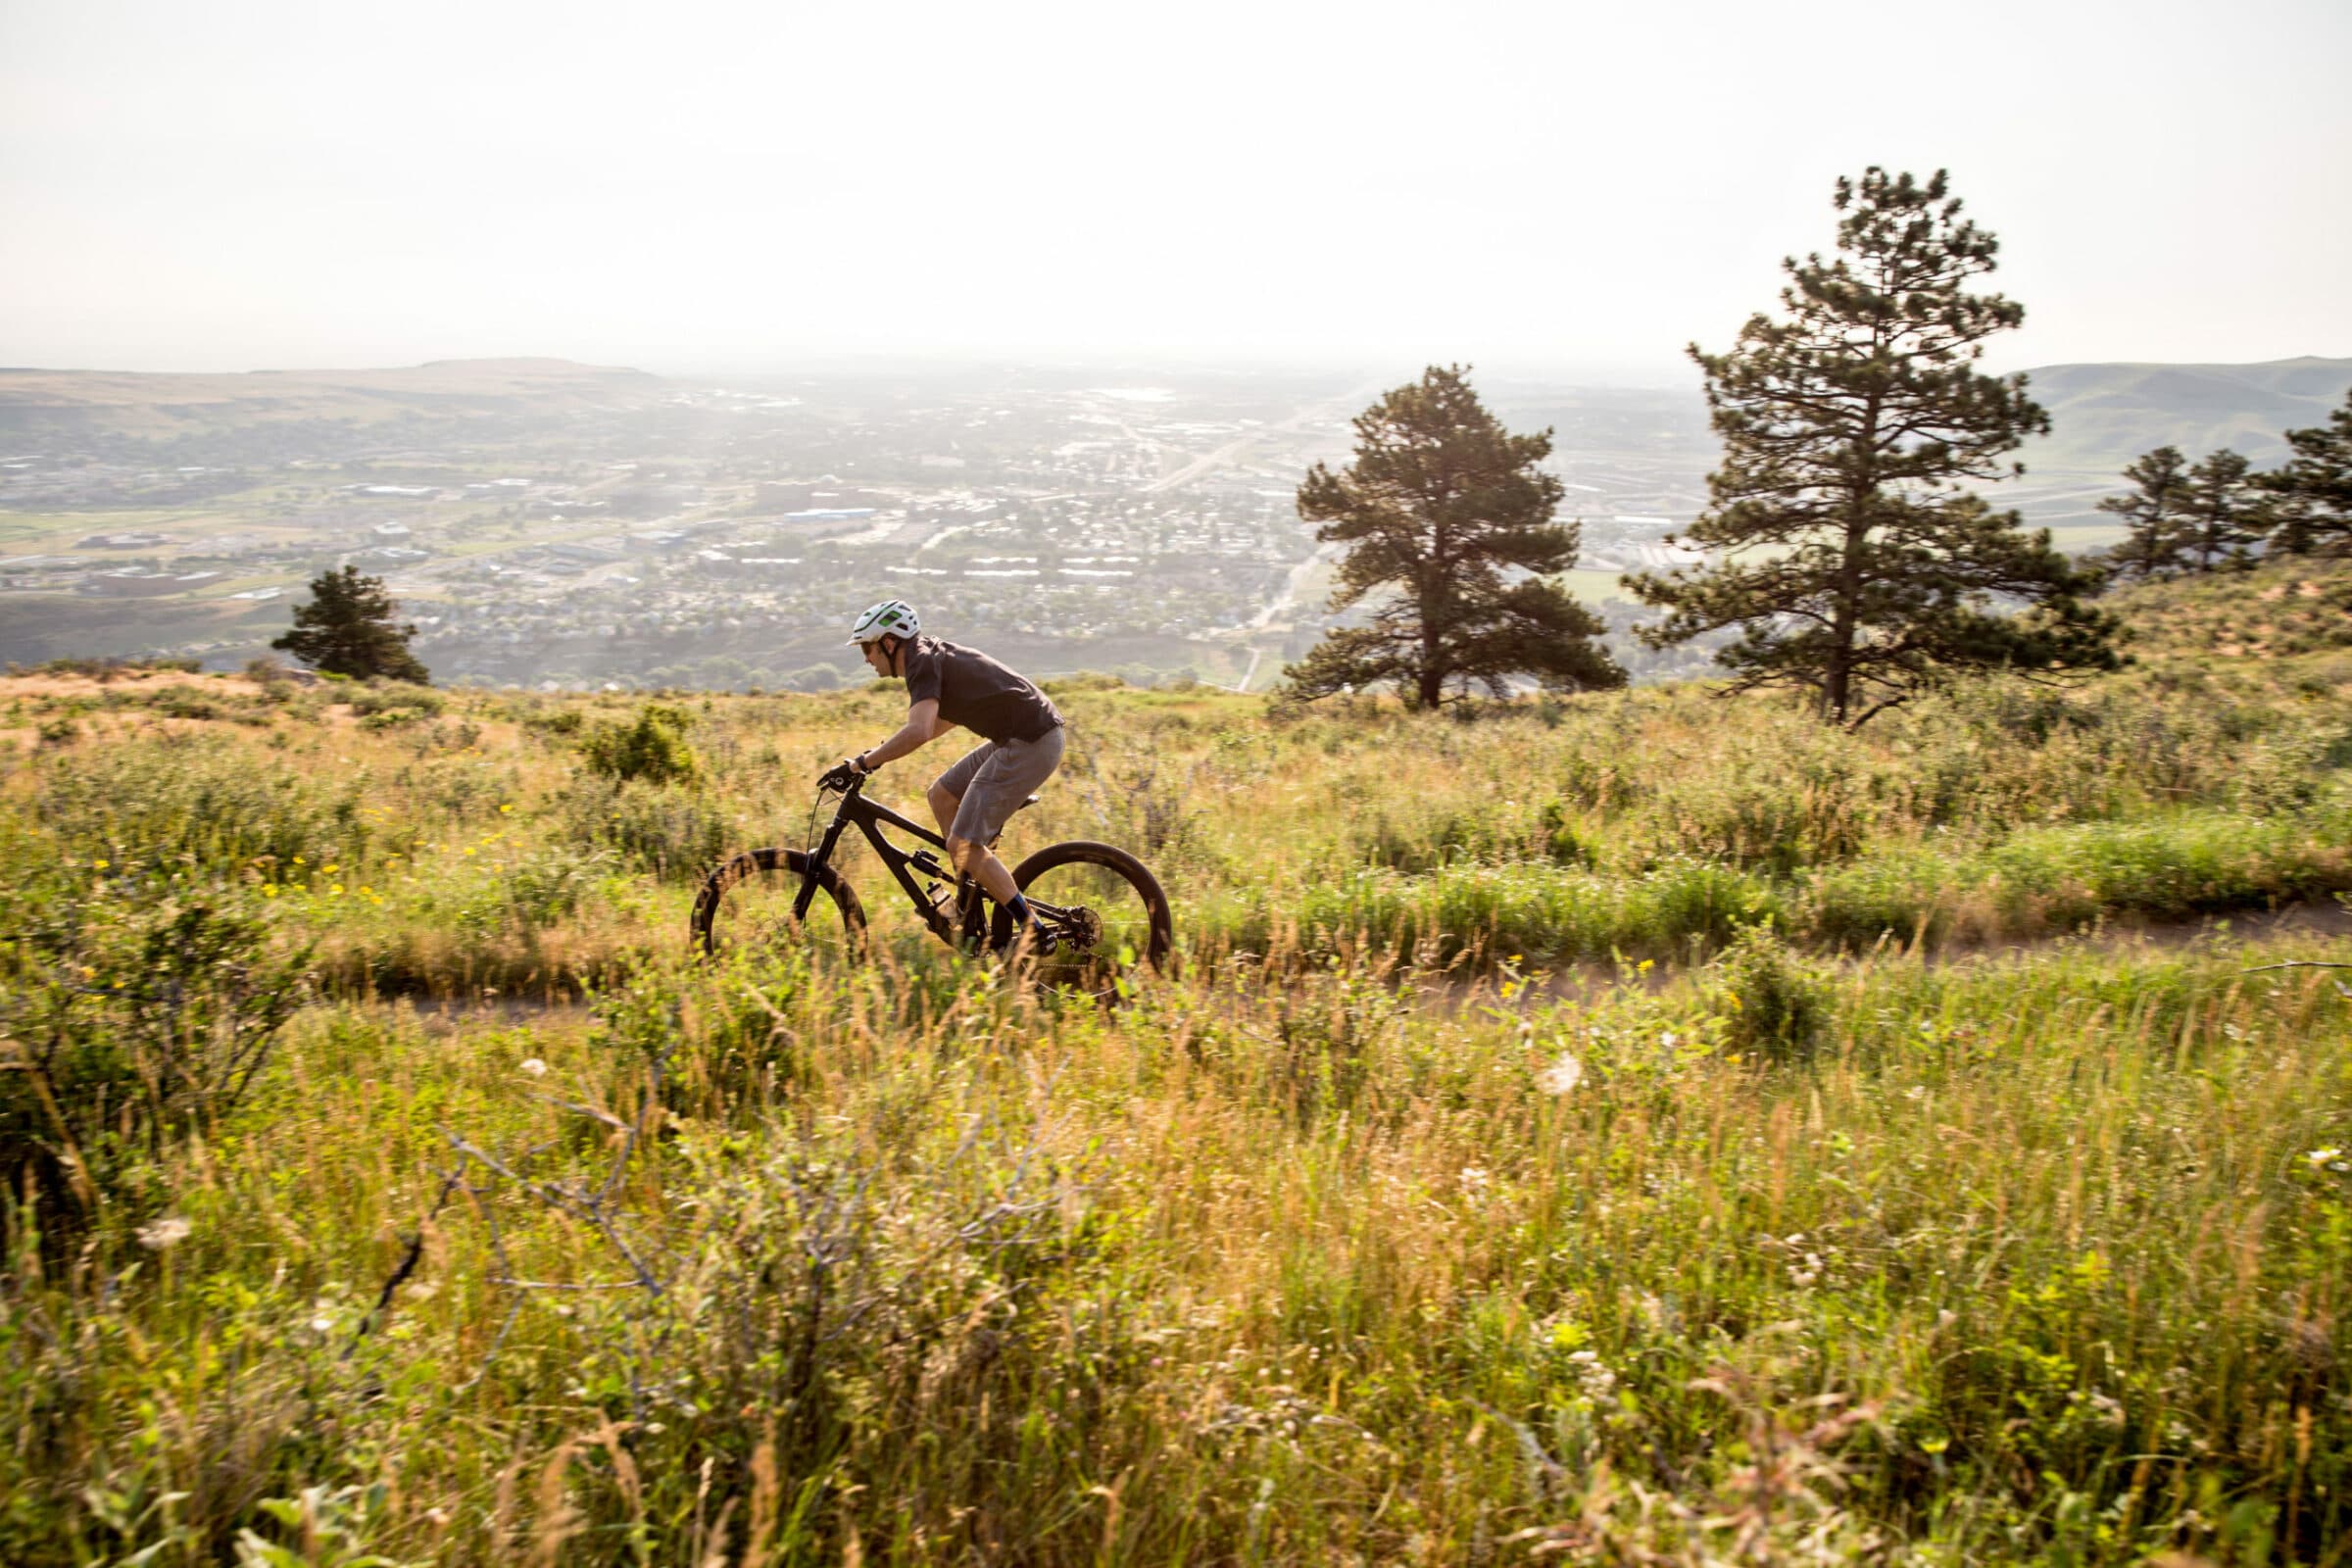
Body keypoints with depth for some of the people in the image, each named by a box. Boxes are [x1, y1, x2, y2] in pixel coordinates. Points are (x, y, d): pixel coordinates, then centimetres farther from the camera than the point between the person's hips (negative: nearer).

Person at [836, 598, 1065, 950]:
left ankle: (1034, 932, -7)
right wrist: (881, 751, 29)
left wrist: (864, 762, -19)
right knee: (942, 795, 17)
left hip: (1031, 743, -10)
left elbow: (918, 731, -29)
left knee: (963, 843, -8)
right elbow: (946, 719, 34)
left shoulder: (923, 664, -13)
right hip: (1019, 736, 10)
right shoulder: (931, 654, 17)